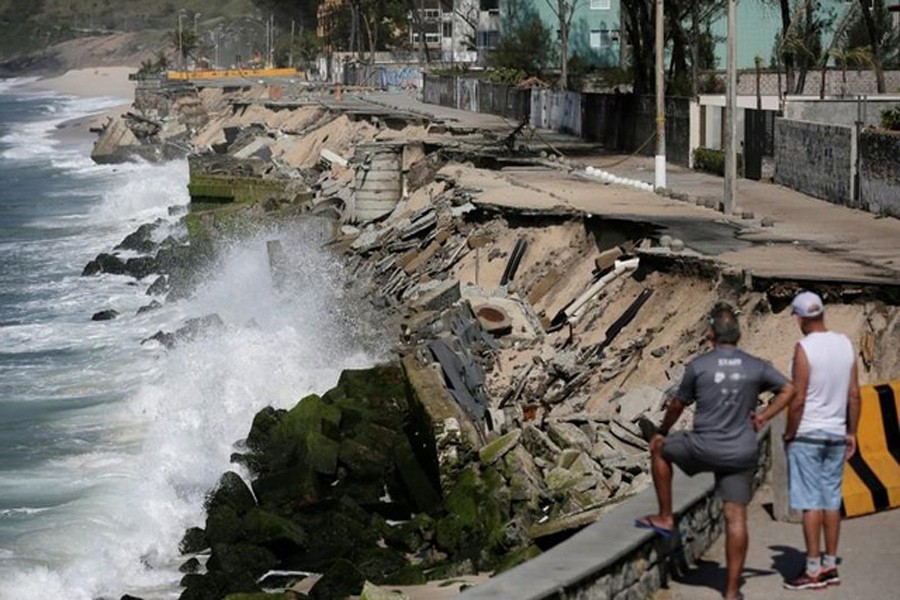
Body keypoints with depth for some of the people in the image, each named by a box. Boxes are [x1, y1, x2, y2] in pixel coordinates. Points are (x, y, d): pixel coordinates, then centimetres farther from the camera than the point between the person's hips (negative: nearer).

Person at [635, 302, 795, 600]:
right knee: (736, 517, 5)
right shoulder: (756, 367, 2)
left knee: (659, 448, 24)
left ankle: (665, 517, 26)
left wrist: (662, 432, 24)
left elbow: (678, 405, 7)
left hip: (705, 449, -2)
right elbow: (789, 390, 9)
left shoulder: (698, 366, -5)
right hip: (742, 453, 3)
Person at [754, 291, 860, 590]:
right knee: (831, 500, 11)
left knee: (810, 502, -2)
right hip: (836, 434, 6)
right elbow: (854, 394, 6)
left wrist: (789, 434, -5)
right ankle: (830, 566, 16)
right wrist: (851, 432, 14)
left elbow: (798, 400, -16)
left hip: (807, 434, -6)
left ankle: (813, 571, 0)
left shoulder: (804, 348, -15)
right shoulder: (845, 344, 3)